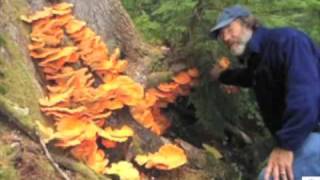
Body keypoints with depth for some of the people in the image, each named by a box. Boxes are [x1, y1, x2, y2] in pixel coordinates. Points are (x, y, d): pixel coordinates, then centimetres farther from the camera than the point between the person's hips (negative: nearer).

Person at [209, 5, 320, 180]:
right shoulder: (255, 59, 16)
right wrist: (222, 75, 59)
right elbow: (248, 76, 44)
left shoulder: (284, 39, -14)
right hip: (303, 135, 10)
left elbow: (305, 93, -28)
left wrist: (286, 144, -30)